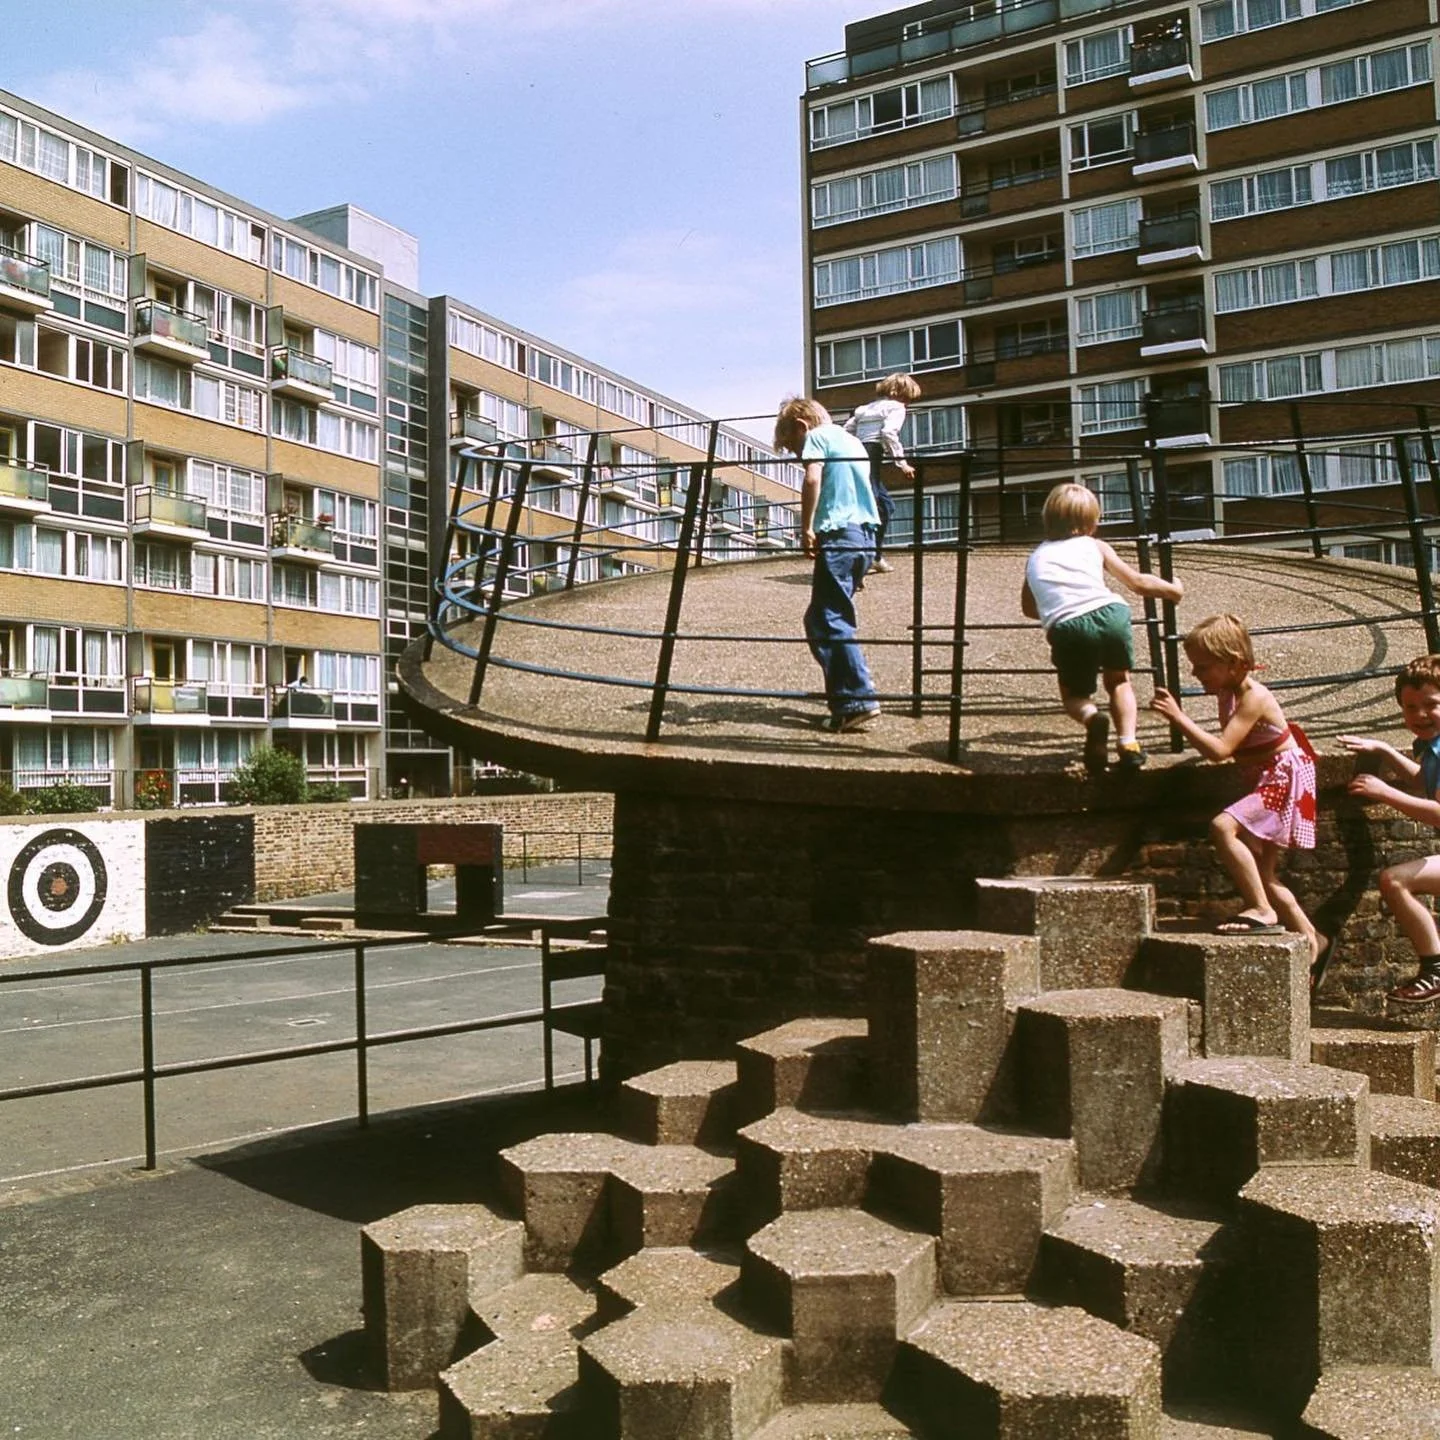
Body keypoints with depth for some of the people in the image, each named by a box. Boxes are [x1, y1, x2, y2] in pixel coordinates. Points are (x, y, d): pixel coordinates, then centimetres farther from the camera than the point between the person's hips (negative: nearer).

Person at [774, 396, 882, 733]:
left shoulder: (817, 436, 2)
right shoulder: (851, 440, 28)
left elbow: (812, 478, -16)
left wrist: (806, 528, -11)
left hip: (838, 533, -9)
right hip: (866, 535, 9)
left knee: (828, 622, -9)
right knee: (820, 619, 14)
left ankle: (857, 702, -15)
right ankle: (843, 696, 12)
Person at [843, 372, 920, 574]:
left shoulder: (866, 408, 28)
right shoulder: (896, 407, 5)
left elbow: (846, 431, 18)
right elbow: (889, 433, -13)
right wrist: (901, 463, -12)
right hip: (870, 457, -9)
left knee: (885, 505, 23)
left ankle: (876, 557, 28)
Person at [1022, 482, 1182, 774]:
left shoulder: (1035, 557, 27)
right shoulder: (1095, 546, 24)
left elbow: (1029, 608, 36)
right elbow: (1137, 581, 27)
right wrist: (1173, 589, 44)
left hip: (1066, 627, 0)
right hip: (1111, 613, 1)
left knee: (1074, 694, 20)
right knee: (1119, 681, 27)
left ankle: (1092, 717, -15)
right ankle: (1128, 743, 7)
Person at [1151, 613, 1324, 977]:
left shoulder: (1253, 697, -23)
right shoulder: (1228, 692, 4)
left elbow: (1220, 750, -32)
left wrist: (1178, 717, -32)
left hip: (1284, 781, -10)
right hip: (1266, 783, 10)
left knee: (1223, 827, -31)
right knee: (1261, 875, 13)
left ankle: (1262, 911, -23)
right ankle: (1312, 941, 28)